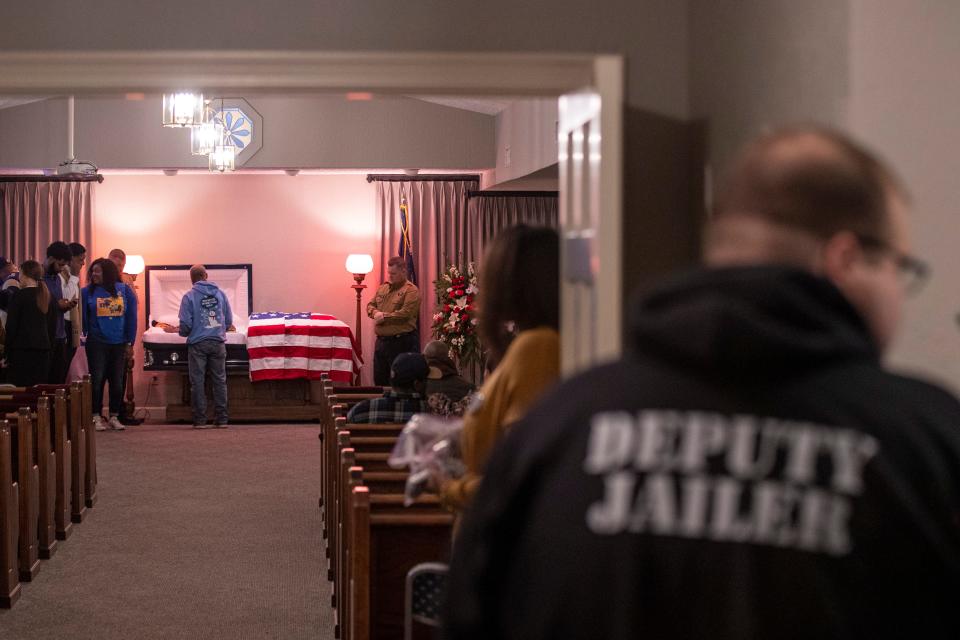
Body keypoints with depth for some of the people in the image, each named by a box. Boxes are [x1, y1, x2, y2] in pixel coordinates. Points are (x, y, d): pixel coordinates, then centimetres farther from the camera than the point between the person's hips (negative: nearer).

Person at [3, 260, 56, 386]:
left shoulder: (19, 295, -8)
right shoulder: (48, 296, 10)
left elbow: (11, 325, -8)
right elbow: (53, 325, 14)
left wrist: (6, 350, -3)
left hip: (21, 349, -6)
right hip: (43, 350, 6)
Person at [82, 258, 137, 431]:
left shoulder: (124, 291, 2)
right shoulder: (88, 292, 0)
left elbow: (131, 317, 5)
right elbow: (83, 318, 0)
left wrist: (130, 343, 2)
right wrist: (83, 337, -10)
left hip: (119, 344, 1)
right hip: (97, 343, -1)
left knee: (117, 381, 5)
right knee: (97, 380, -3)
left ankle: (114, 417, 15)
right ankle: (97, 417, 4)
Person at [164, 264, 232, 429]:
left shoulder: (189, 296, -4)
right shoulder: (220, 294, 5)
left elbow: (186, 324, -8)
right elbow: (229, 321, 8)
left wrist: (176, 330, 15)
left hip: (197, 343, -2)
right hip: (218, 343, 3)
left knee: (198, 382, 2)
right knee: (220, 381, 7)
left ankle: (200, 420, 1)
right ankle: (222, 419, 6)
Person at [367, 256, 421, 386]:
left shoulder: (411, 290, -9)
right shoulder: (383, 288, 15)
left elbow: (406, 313, -19)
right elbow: (370, 305, 17)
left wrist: (384, 317, -14)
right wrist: (376, 313, -6)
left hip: (402, 342, -7)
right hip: (381, 340, 8)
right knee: (379, 379, 13)